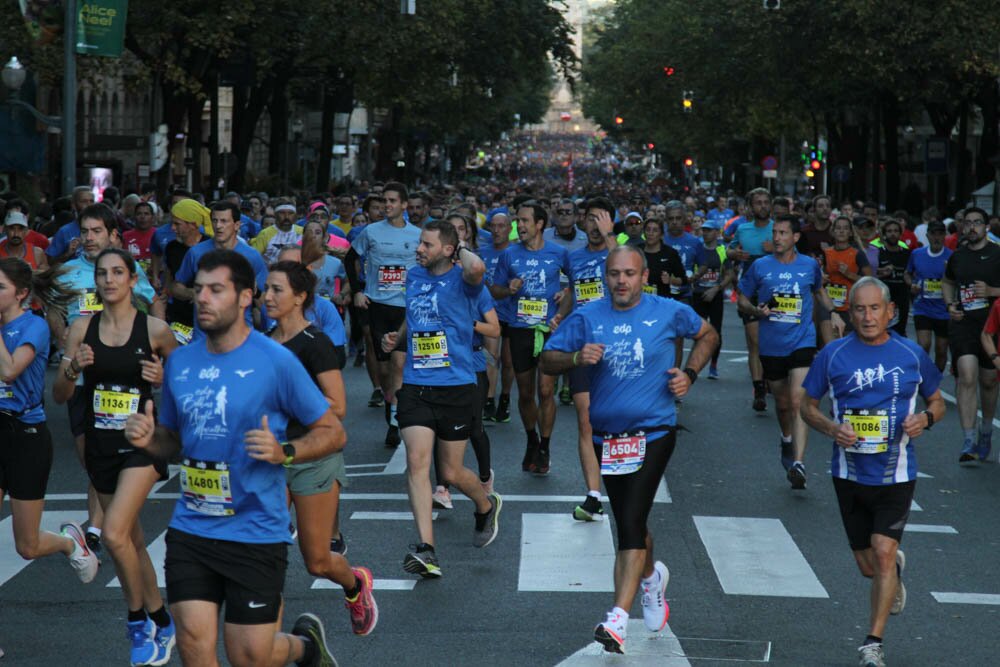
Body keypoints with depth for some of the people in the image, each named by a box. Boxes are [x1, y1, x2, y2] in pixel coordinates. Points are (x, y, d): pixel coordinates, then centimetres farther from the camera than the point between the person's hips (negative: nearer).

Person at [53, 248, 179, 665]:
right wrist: (72, 368, -19)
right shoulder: (82, 329, 1)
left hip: (141, 443, -4)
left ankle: (138, 621, 2)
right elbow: (60, 395, 1)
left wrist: (163, 378, -14)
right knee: (132, 541, 14)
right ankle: (161, 625, 30)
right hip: (100, 445, 5)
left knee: (114, 534, -19)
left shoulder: (155, 329, -8)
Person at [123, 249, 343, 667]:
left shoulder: (275, 361, -10)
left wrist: (283, 452, -22)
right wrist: (148, 439, -4)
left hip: (256, 532, -4)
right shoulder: (180, 361, 5)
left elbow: (333, 432, -5)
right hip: (190, 529, 4)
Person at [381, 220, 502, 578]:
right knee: (417, 461, -14)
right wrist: (397, 336, 11)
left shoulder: (460, 280, -9)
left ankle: (487, 505, 42)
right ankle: (426, 549, -18)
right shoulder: (413, 275, 11)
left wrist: (461, 249, -14)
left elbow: (477, 268, -36)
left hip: (456, 387, -4)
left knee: (452, 472, 7)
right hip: (416, 386, 4)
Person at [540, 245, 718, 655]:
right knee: (629, 525, 17)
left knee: (631, 521, -17)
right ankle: (652, 576, 49)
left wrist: (689, 374, 1)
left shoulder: (669, 313, -2)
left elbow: (707, 335, 16)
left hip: (653, 433, -3)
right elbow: (547, 360, 2)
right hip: (607, 435, 4)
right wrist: (577, 357, -18)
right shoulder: (586, 318, 1)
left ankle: (618, 619, -22)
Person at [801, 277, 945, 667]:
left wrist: (925, 419, -12)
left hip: (896, 474, -1)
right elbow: (808, 405, 6)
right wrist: (831, 429, -15)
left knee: (882, 552, -16)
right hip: (850, 474, 1)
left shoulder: (912, 355, -1)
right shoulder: (833, 355, -3)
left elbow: (937, 403, 11)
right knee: (868, 567, 10)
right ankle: (896, 568, 48)